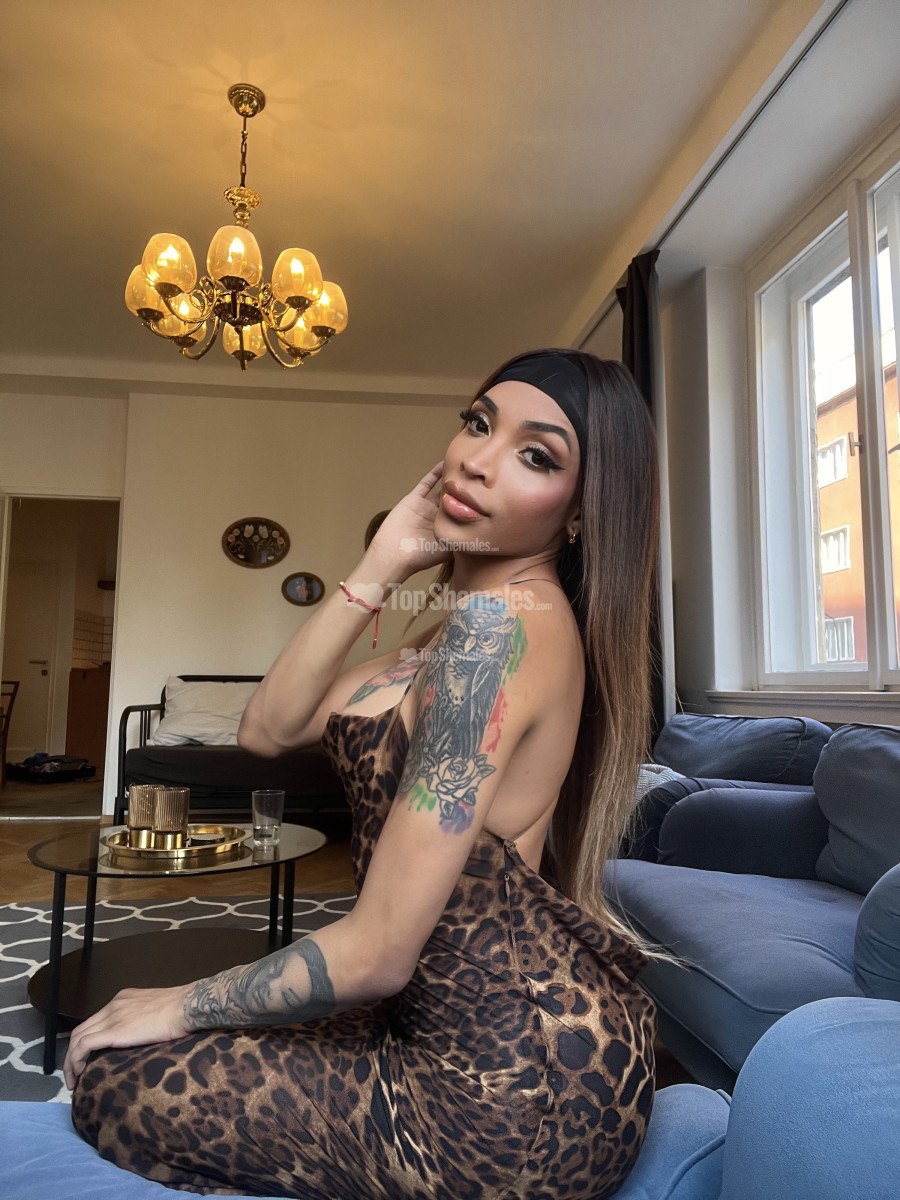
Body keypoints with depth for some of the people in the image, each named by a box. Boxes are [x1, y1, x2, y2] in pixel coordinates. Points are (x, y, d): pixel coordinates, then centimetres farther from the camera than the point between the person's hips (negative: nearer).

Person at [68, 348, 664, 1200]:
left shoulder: (500, 621, -25)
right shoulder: (479, 618, 5)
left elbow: (377, 953, -24)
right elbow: (267, 729, 2)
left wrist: (183, 1006, -6)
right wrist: (380, 568, -6)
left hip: (518, 1096, -8)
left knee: (114, 1085, 3)